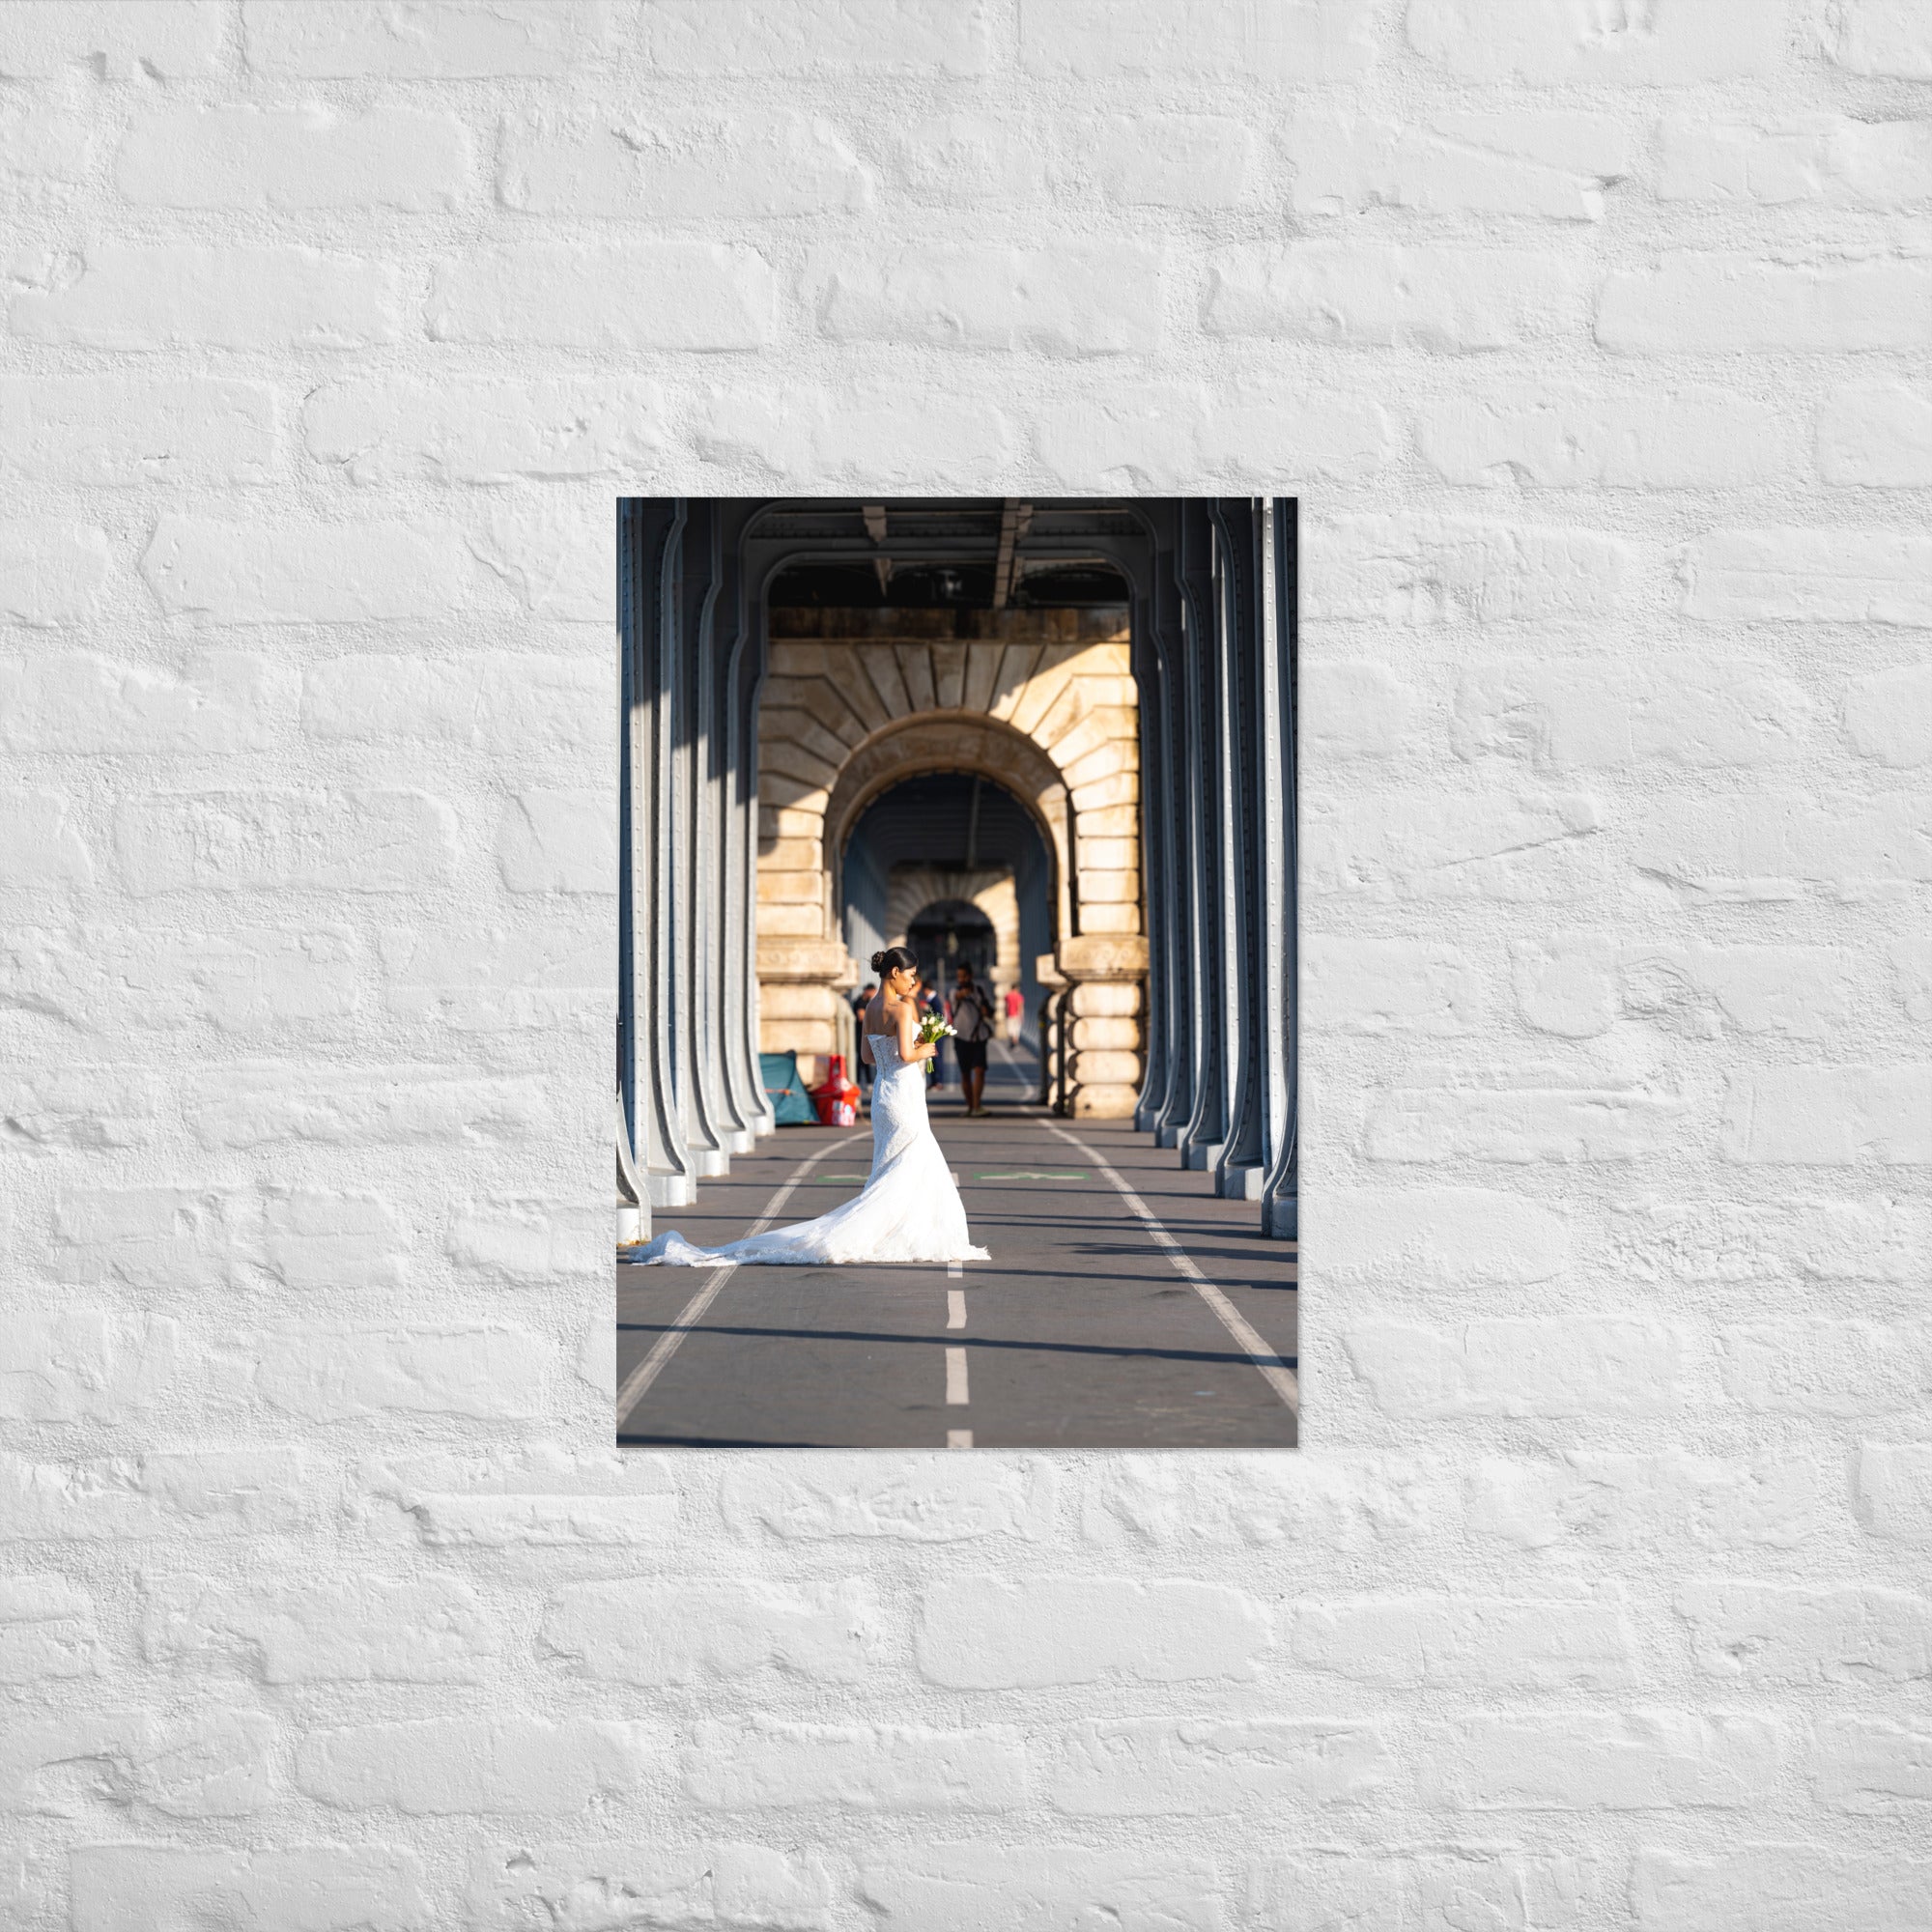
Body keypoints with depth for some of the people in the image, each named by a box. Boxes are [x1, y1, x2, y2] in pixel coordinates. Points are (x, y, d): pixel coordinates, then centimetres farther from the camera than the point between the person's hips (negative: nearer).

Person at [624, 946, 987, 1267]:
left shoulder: (872, 1007, 9)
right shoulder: (902, 1008, -16)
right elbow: (905, 1055, -25)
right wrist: (924, 1050, -4)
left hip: (881, 1095, 9)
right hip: (903, 1097, -9)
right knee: (903, 1176, -4)